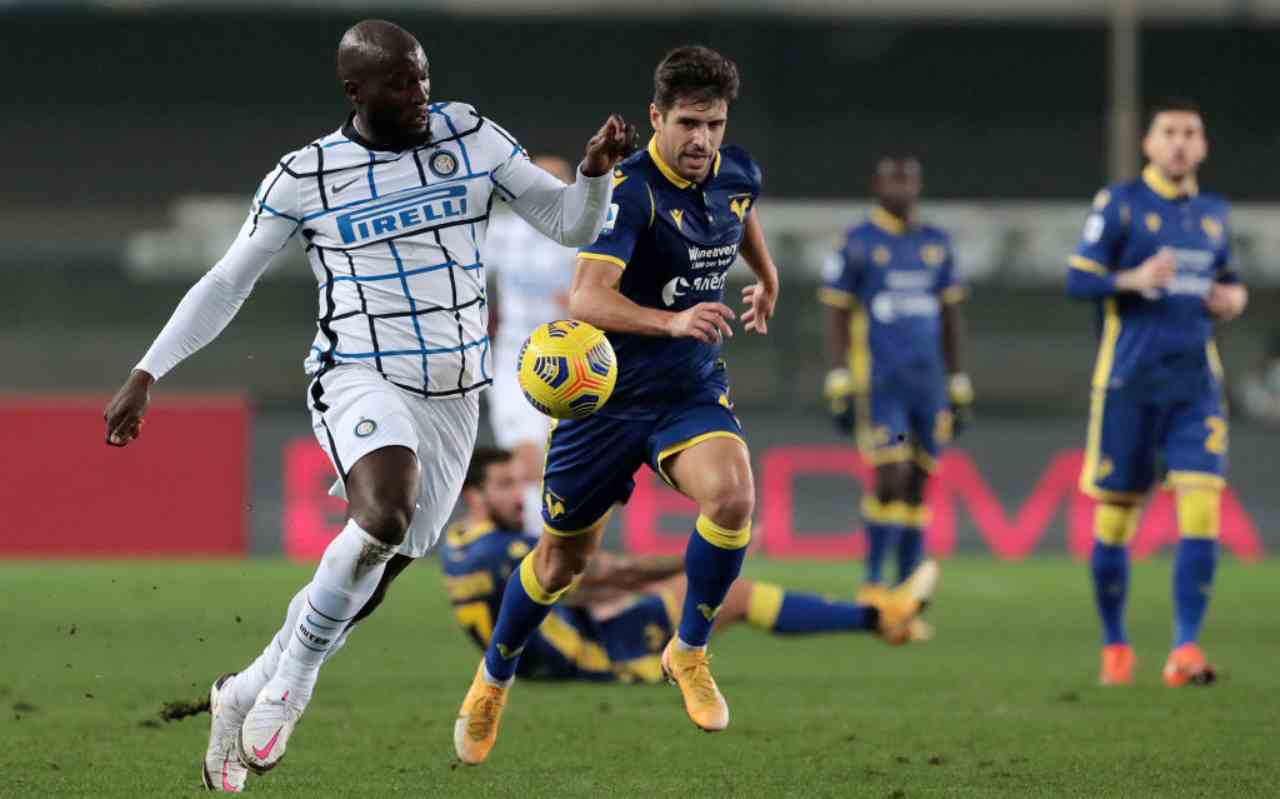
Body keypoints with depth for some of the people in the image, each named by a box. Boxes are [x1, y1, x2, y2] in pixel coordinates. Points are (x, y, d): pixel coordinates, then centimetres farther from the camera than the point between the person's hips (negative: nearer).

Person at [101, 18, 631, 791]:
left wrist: (597, 172, -17)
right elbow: (227, 283, 6)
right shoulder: (305, 176, -1)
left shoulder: (472, 138, 4)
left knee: (369, 580, 5)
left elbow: (570, 223, 5)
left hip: (453, 395, 4)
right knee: (384, 516, -33)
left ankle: (244, 695, 27)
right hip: (361, 377, -4)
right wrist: (147, 374, 1)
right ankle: (295, 674, -11)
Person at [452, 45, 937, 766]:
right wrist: (673, 322, -50)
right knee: (564, 558, 8)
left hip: (693, 388, 4)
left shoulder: (737, 174, -2)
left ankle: (689, 652, -4)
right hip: (608, 391, -4)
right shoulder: (630, 191, -22)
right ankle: (494, 679, 36)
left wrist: (767, 277, 37)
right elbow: (587, 297, -36)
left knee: (733, 496, -26)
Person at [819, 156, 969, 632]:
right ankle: (872, 581, 2)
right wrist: (839, 386, -8)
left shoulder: (935, 244, 12)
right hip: (879, 384, -4)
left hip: (928, 382, 4)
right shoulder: (857, 244, -1)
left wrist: (959, 386, 15)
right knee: (891, 477, -15)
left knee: (918, 486, 5)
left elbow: (951, 316, 17)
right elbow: (836, 315, -1)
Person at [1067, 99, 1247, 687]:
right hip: (1129, 384, -3)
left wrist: (1233, 298, 4)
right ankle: (1115, 647, 19)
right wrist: (1133, 279, -22)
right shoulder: (1120, 204, -1)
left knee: (1202, 511, -13)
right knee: (1113, 521, 2)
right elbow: (1078, 281, -5)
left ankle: (1185, 650, -12)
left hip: (1195, 384, 3)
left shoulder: (1212, 213, 14)